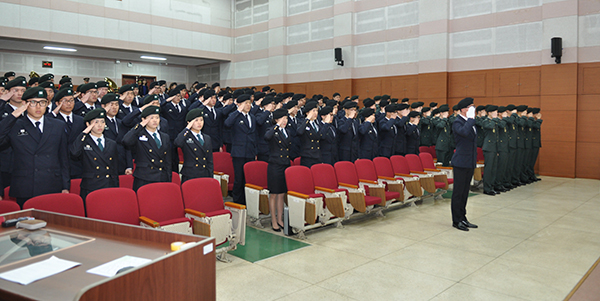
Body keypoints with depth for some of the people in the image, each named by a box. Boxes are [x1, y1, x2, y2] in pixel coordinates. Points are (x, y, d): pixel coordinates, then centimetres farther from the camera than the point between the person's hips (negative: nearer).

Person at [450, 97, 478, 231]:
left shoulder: (470, 122, 14)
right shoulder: (457, 122, -13)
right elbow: (465, 132, -35)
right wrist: (471, 119, -22)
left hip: (470, 162, 9)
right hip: (461, 162, -9)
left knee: (465, 192, 14)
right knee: (458, 192, -1)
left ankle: (463, 218, 22)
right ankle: (456, 220, 7)